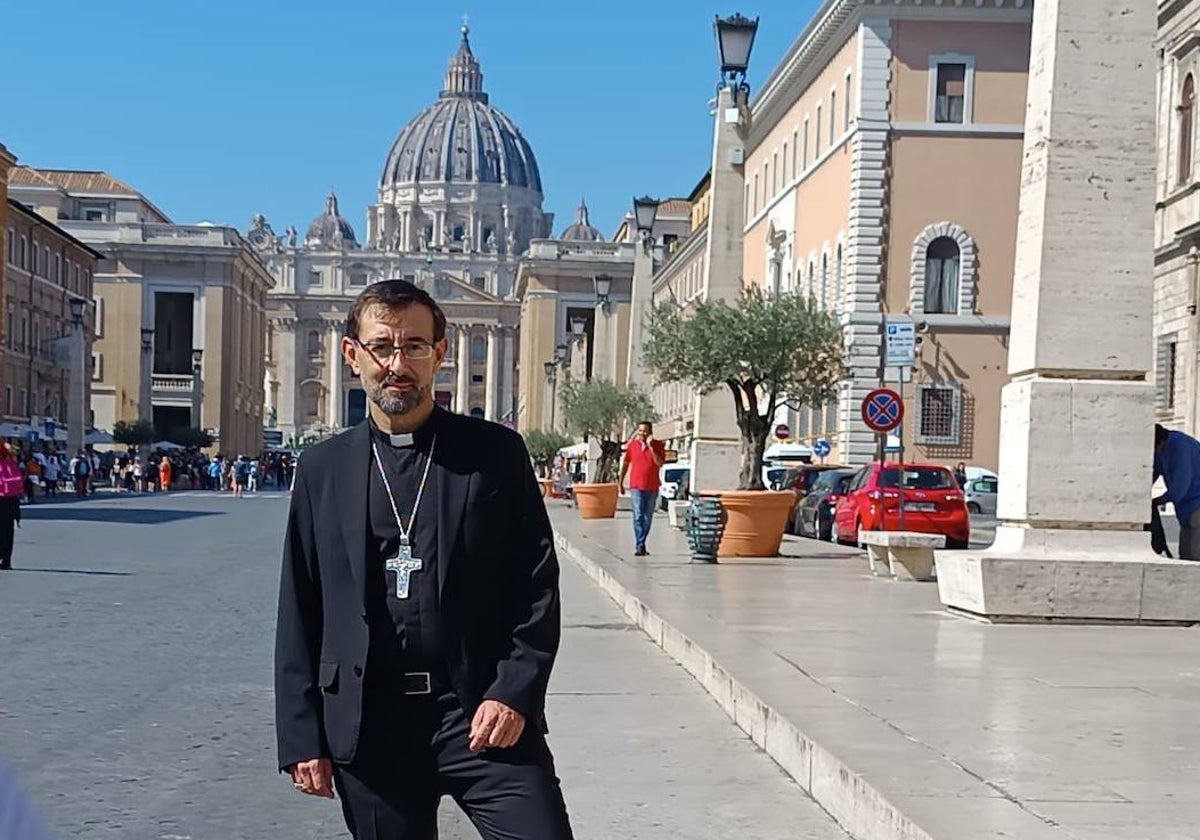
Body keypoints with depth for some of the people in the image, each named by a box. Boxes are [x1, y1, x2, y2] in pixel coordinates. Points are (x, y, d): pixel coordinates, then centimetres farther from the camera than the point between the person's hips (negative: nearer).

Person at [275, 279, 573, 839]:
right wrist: (301, 738, 4)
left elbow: (538, 584, 1)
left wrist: (514, 692, -10)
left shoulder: (496, 452, 3)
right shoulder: (321, 469, 8)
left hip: (484, 712, -1)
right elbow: (299, 614, 9)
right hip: (368, 725, 2)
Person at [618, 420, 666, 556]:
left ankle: (641, 544, 22)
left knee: (647, 518, 9)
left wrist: (651, 447, -20)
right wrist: (620, 482, 14)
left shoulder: (658, 445, -1)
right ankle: (640, 546, -15)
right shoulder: (632, 445, 3)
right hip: (636, 487, -1)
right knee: (638, 517, -11)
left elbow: (660, 463, -14)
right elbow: (625, 463, 13)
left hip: (652, 488, 1)